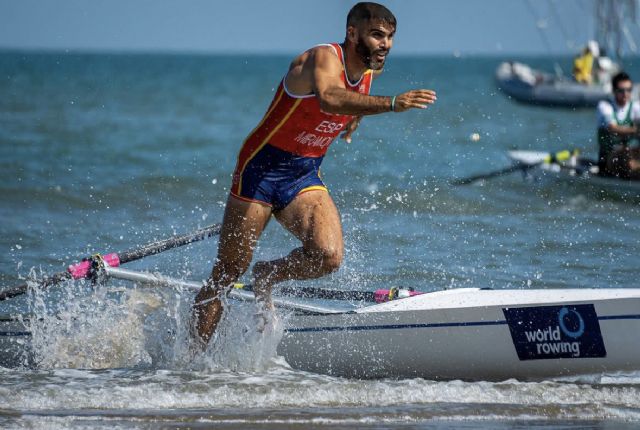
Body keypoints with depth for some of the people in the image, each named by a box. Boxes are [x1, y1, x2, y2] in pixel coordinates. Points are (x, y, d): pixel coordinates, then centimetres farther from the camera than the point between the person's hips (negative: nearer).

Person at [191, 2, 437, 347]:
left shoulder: (368, 74, 4)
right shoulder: (324, 58, -20)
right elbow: (329, 98, -45)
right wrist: (390, 103, -52)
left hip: (305, 177, 6)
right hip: (262, 169, -6)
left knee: (328, 256, -19)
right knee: (228, 272, -1)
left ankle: (266, 277, 9)